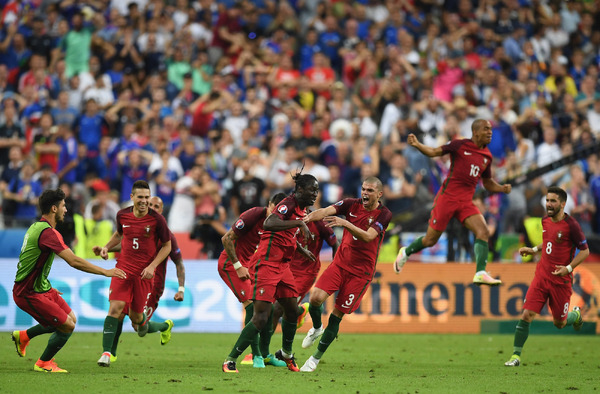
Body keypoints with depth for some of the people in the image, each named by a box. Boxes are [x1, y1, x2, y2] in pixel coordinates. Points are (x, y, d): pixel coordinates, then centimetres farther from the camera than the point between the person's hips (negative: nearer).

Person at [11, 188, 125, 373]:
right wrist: (106, 272, -23)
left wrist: (47, 288, 25)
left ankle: (23, 336, 27)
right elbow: (73, 261, -29)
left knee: (70, 319, 14)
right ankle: (43, 364, 12)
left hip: (41, 287, 10)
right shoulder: (48, 233, -23)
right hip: (29, 294, -10)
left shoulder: (37, 227, 11)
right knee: (67, 326, -8)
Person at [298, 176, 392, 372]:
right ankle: (317, 328, 16)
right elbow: (327, 211, -16)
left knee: (338, 314, -2)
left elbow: (368, 236, -23)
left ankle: (316, 357, 11)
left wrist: (345, 223, -37)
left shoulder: (384, 214, -9)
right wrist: (308, 218, -37)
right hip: (340, 263, 3)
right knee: (316, 298, -17)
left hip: (361, 271, -3)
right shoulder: (352, 204, 0)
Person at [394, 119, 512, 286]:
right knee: (431, 240, 3)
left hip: (466, 202, 5)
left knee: (483, 232, -17)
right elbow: (434, 152, -3)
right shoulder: (460, 145, -5)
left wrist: (502, 188, 2)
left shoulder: (487, 156, 11)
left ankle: (480, 274, -21)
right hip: (447, 197, -5)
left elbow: (488, 183, 21)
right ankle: (406, 252, 33)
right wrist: (417, 145, -20)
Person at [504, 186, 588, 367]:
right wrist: (534, 250, 10)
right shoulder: (545, 221, 5)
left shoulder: (571, 225, -14)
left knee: (559, 323, 8)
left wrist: (569, 268, -19)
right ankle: (516, 356, -3)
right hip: (542, 276, 4)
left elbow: (585, 251, -8)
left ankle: (576, 315, 43)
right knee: (526, 315, -9)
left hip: (561, 280, -4)